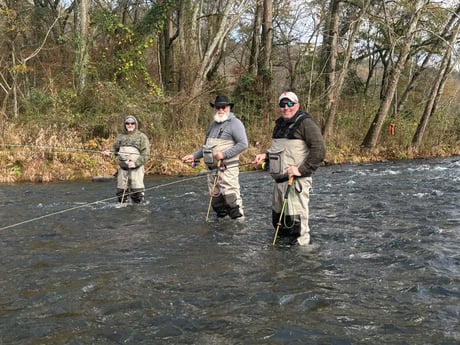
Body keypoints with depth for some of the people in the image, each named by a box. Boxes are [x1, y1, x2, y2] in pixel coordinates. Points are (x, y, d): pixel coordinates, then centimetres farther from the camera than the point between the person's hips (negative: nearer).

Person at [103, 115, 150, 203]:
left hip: (136, 168, -4)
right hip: (123, 168, 4)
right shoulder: (121, 136, 14)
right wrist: (109, 152, -1)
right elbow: (116, 149, 22)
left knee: (137, 192, -8)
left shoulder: (141, 136, 0)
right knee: (121, 190, 8)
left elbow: (145, 154, -7)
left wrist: (136, 163, -19)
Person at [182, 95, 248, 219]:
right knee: (216, 200, 12)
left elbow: (243, 144, -15)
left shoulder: (234, 123, -5)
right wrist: (194, 156, 15)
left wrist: (224, 154, -19)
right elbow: (206, 147, 29)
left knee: (231, 198, -11)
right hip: (212, 168, 8)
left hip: (227, 168, -8)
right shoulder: (212, 125, 20)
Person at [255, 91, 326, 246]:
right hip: (279, 180, 9)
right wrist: (266, 156, 15)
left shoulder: (305, 122, -9)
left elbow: (319, 150, -17)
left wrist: (301, 170, -21)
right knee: (278, 220, 18)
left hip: (296, 180, -9)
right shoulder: (280, 123, 19)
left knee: (295, 221, -9)